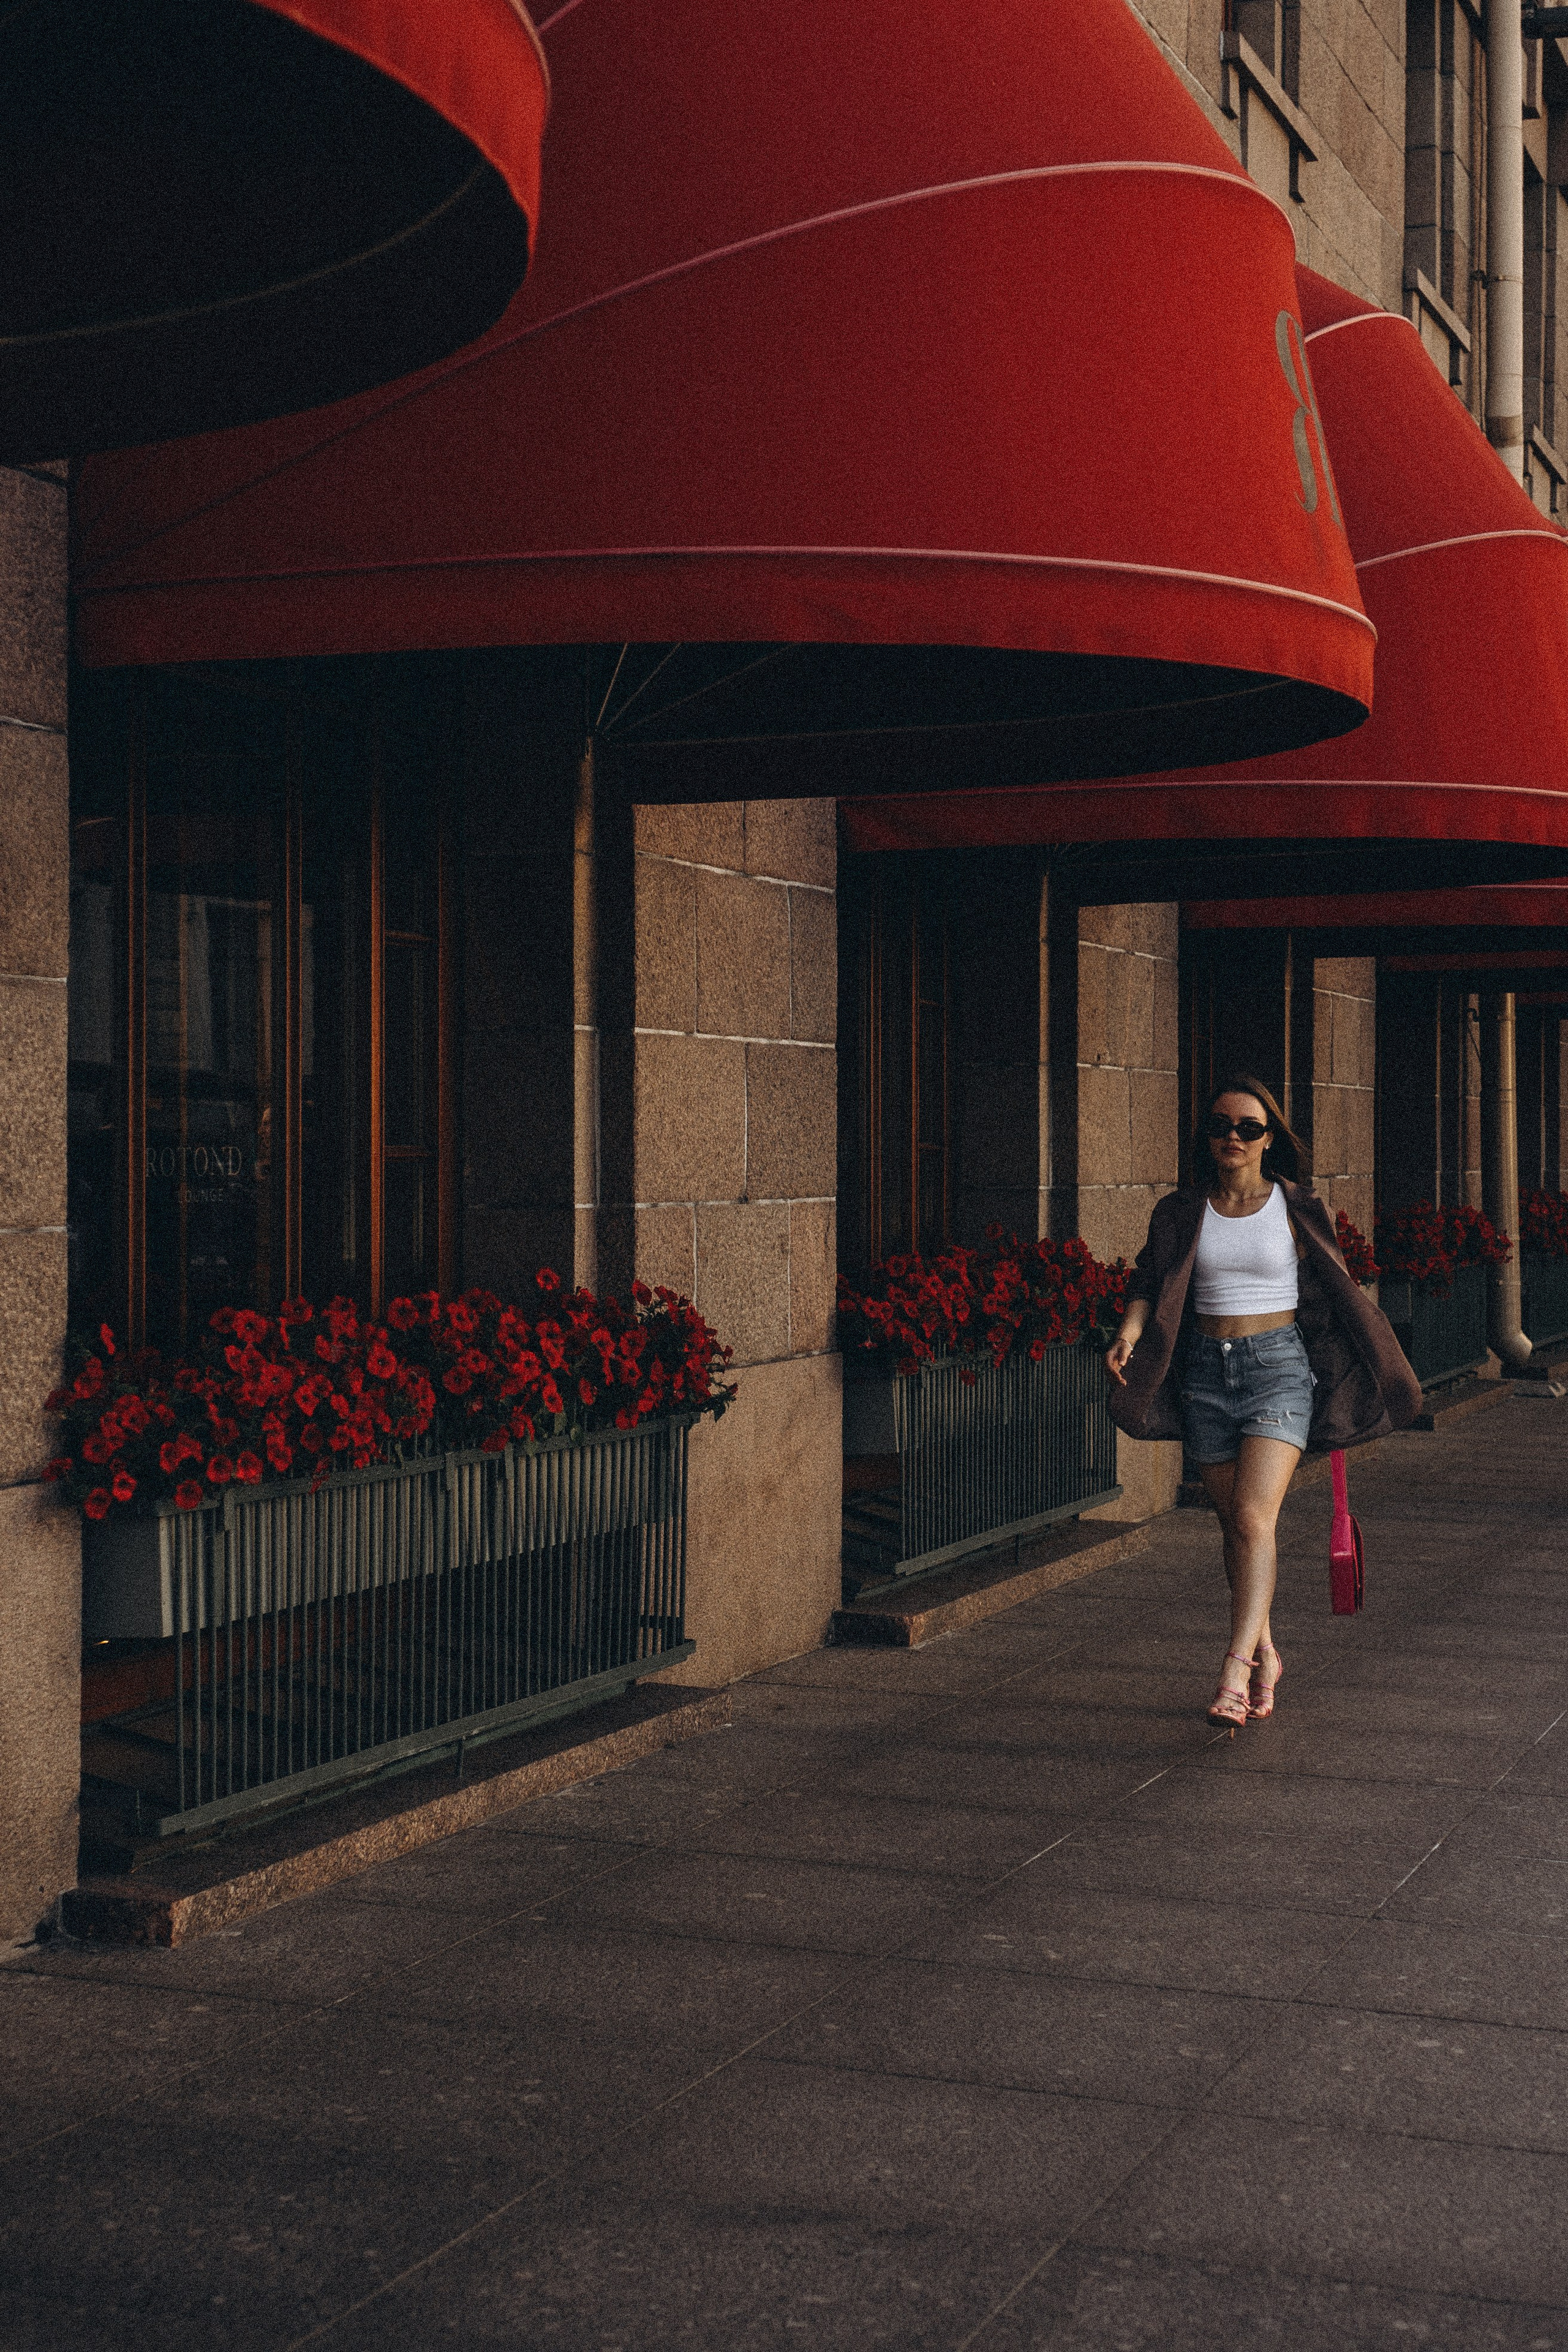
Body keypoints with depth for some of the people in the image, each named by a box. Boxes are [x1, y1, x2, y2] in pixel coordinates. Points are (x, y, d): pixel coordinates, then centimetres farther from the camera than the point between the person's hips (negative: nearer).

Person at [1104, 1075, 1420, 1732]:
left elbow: (1334, 1298, 8)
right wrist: (1130, 1330, -20)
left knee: (1253, 1517, -18)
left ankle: (1235, 1668, -23)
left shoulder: (1297, 1210, 1)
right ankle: (1265, 1655, 25)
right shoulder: (1181, 1214, 6)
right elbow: (1149, 1282, 2)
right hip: (1205, 1372, 3)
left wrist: (1346, 1390, 9)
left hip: (1279, 1364, -3)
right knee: (1234, 1524, 9)